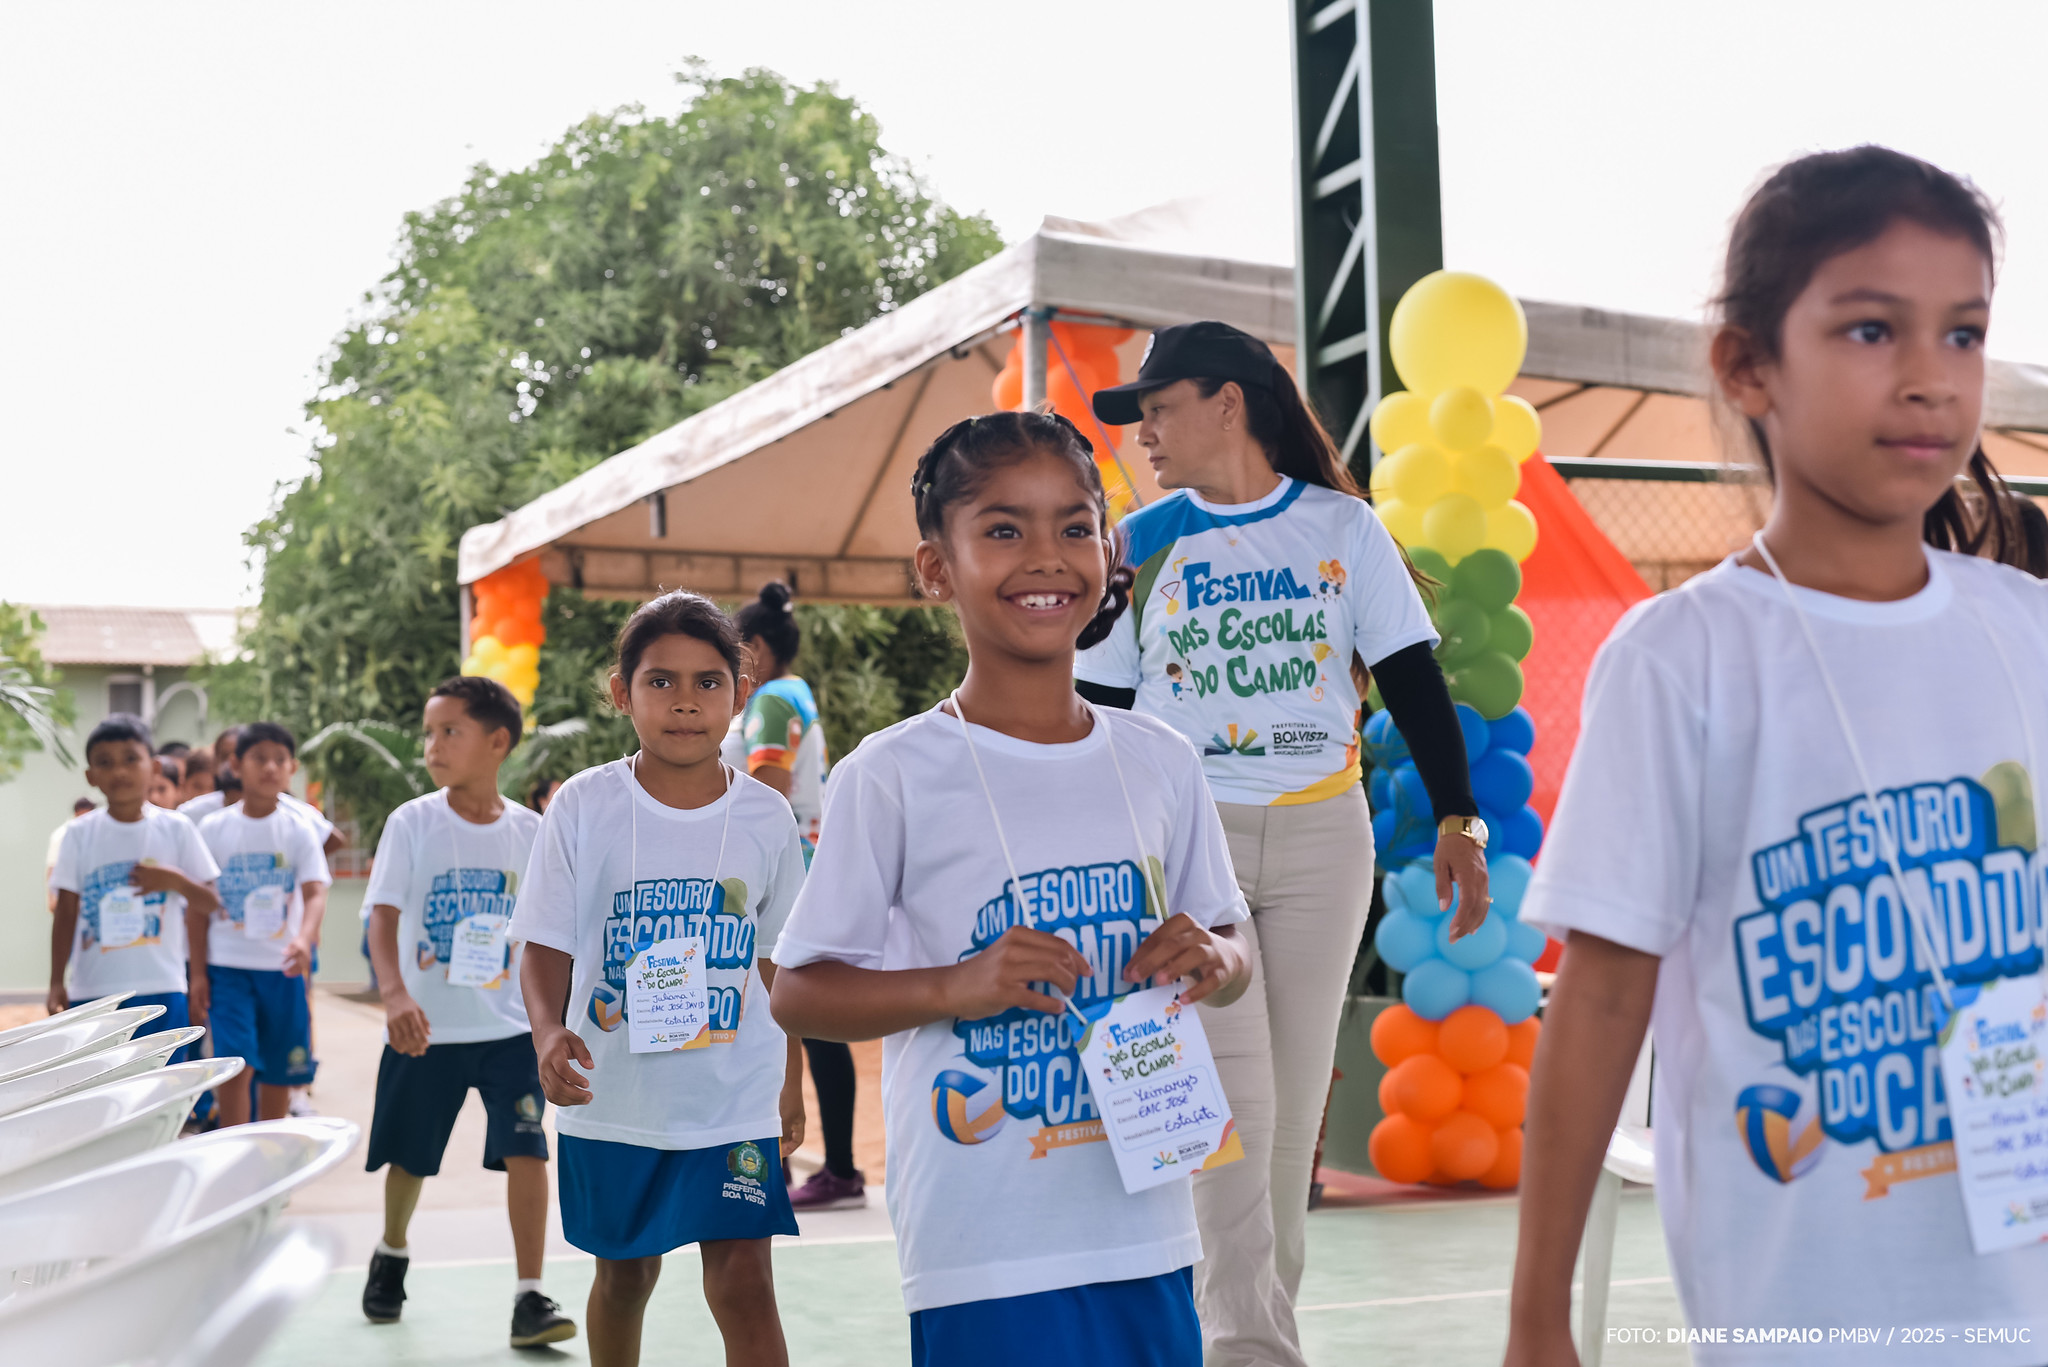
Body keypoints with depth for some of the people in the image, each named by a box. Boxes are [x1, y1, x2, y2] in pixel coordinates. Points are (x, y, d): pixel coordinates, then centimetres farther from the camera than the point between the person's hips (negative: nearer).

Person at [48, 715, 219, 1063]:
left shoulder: (176, 829, 1)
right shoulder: (80, 834, 2)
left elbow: (209, 904, 3)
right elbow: (66, 912, 4)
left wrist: (176, 881, -17)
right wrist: (56, 982, -2)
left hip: (160, 988, -1)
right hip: (92, 990, 1)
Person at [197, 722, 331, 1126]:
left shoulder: (299, 830, 1)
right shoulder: (213, 829, 1)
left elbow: (315, 893, -9)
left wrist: (304, 939, -29)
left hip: (281, 967, 1)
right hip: (228, 966, -1)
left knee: (278, 1070, 8)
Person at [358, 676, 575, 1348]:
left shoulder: (530, 832, -1)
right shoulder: (411, 823, -5)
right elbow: (382, 917, -12)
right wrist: (394, 994, -29)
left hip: (510, 1028, 0)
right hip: (426, 1029, 0)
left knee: (525, 1151, -13)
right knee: (408, 1159, 15)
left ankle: (529, 1299, -6)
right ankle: (392, 1256, 43)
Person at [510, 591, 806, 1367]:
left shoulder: (766, 817, -2)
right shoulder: (584, 806, -6)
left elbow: (779, 962, 8)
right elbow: (547, 945, -5)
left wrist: (792, 1083, 12)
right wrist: (548, 1031, -23)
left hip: (734, 1098, 0)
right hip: (611, 1097, 1)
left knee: (743, 1287, -8)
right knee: (623, 1274, 17)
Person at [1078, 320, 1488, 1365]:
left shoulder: (1344, 527, 4)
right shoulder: (1142, 542, 5)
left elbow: (1412, 680, 3)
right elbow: (1100, 712, 8)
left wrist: (1455, 819, -4)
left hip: (1321, 837, 1)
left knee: (1296, 1102, 6)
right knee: (1229, 1100, -9)